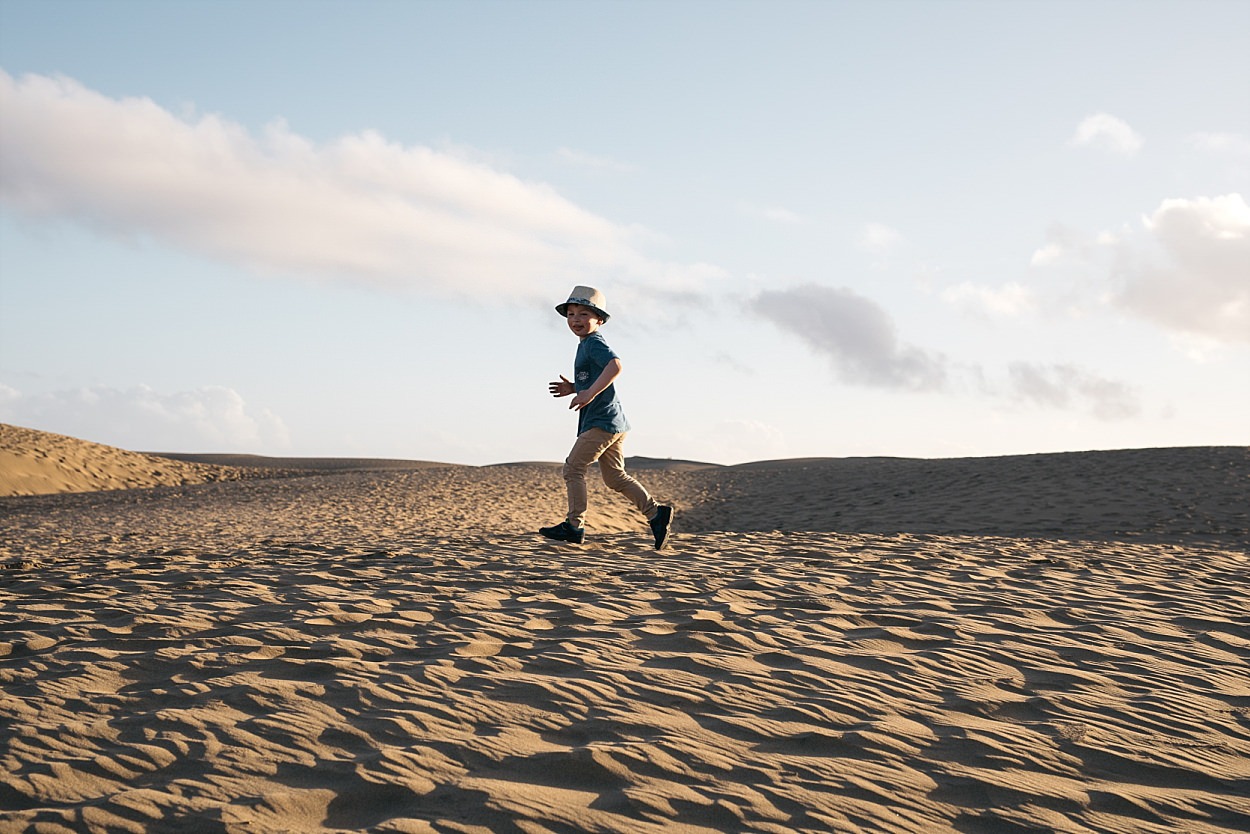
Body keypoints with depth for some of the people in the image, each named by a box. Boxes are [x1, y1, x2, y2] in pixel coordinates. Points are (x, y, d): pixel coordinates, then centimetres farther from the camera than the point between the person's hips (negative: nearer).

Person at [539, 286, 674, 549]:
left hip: (603, 421, -10)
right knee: (615, 477, 13)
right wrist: (573, 388, 19)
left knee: (573, 467, -6)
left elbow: (615, 365, -31)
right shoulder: (586, 345, 20)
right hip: (612, 423, 10)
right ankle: (656, 512, 10)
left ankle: (574, 525, -4)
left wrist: (589, 394, -35)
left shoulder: (594, 343, -11)